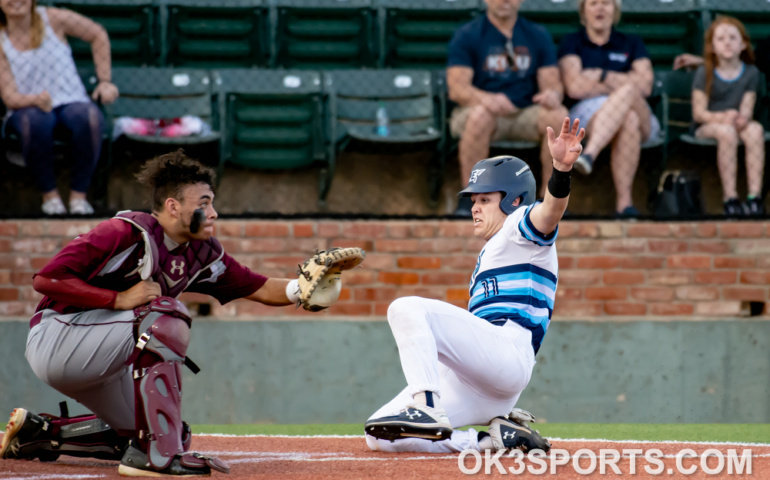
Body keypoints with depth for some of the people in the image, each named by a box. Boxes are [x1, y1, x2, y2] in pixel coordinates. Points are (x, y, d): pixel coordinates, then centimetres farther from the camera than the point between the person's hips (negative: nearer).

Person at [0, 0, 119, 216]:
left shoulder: (52, 19, -3)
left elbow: (98, 35, 12)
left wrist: (105, 81, 9)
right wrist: (36, 100, -34)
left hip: (71, 102, 1)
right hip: (27, 107, -1)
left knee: (90, 117, -36)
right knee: (36, 121, -39)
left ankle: (79, 195, -22)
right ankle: (49, 193, -20)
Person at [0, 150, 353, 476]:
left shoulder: (201, 254, 4)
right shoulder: (127, 233, -21)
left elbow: (258, 289, 3)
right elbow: (46, 279, -26)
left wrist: (302, 288, -17)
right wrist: (119, 299, -28)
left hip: (98, 364, 9)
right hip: (55, 338, -9)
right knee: (166, 317, -28)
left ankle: (40, 433, 19)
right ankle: (158, 455, -32)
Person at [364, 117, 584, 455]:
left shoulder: (522, 228, 8)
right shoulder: (488, 255, 36)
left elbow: (550, 212, -17)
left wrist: (561, 170, -37)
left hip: (508, 348, -10)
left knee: (407, 308, -27)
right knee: (379, 438, -2)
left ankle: (428, 409, -38)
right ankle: (495, 437, -4)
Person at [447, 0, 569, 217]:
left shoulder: (539, 35, 12)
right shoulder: (467, 36, 0)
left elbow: (552, 83, 5)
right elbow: (457, 89, -11)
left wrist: (552, 94, -22)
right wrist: (487, 99, -33)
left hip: (525, 114, 3)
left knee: (558, 116, -29)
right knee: (480, 115, -39)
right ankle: (468, 197, -28)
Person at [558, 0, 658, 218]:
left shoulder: (632, 44, 20)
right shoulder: (572, 43, 14)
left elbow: (645, 86, 2)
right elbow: (575, 87, -5)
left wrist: (601, 76, -3)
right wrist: (624, 83, -2)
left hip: (640, 114, 2)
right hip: (588, 113, -2)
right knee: (628, 119, -39)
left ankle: (589, 154, -55)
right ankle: (624, 201, -49)